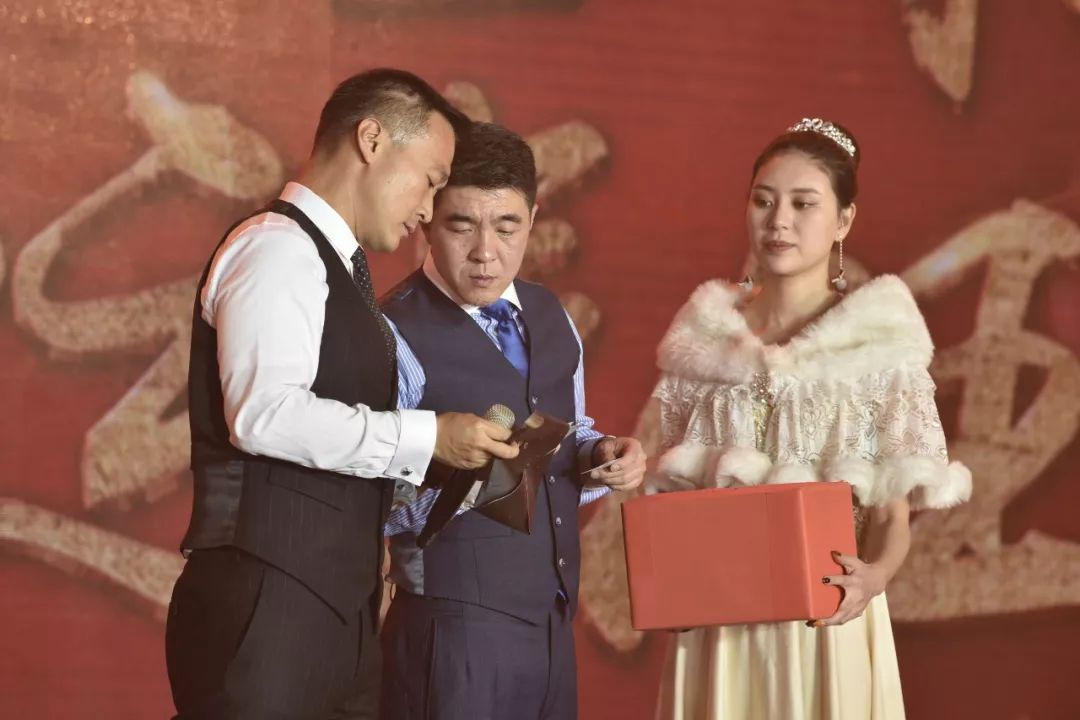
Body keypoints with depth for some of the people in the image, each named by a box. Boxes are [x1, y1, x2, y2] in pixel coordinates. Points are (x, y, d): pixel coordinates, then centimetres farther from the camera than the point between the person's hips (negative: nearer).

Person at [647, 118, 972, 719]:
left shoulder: (880, 340, -5)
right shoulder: (703, 338, 5)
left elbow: (894, 514, -5)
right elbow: (676, 495, 11)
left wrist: (873, 577, -23)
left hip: (829, 627, -3)